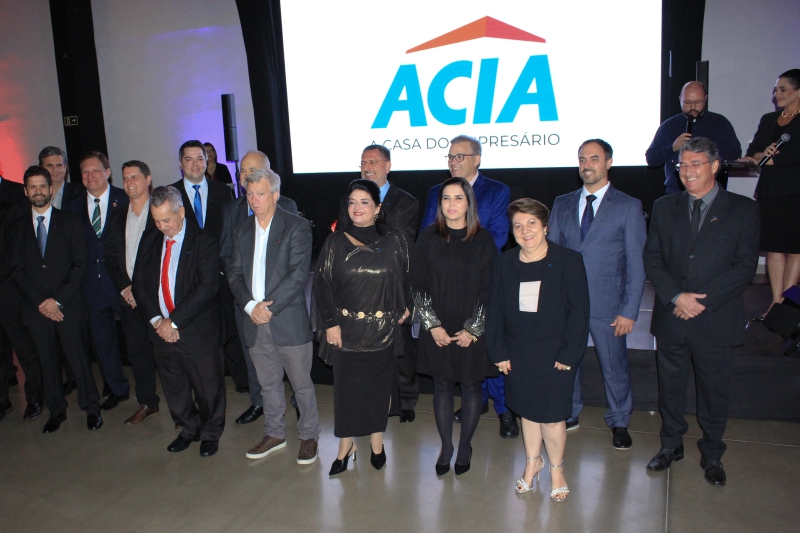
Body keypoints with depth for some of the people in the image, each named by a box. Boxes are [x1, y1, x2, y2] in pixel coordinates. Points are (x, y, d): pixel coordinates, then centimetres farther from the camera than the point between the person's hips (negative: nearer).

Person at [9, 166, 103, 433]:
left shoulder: (70, 221, 2)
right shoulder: (17, 227, 9)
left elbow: (80, 265, -3)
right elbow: (17, 270, 5)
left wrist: (58, 300, -10)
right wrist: (39, 302, -7)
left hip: (69, 306, -2)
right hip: (36, 309, 3)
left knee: (79, 358, 1)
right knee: (48, 361, 11)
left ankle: (92, 408, 17)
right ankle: (56, 410, 25)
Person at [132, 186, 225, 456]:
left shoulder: (203, 243, -10)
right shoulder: (149, 246, 8)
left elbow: (208, 287, -18)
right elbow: (139, 285, 7)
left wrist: (174, 321, -17)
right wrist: (156, 320, -9)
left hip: (197, 331, -5)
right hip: (161, 331, 5)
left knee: (208, 388, 8)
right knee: (174, 389, 17)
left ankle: (210, 433, 31)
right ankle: (189, 428, 39)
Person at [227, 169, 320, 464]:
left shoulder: (297, 227, -7)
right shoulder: (242, 231, 11)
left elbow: (298, 274, -14)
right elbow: (234, 273, 8)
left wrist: (269, 307, -17)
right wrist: (250, 306, -9)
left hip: (289, 321, -5)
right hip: (255, 322, 5)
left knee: (301, 384, 7)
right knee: (268, 384, 18)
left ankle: (309, 436, 24)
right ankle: (274, 434, 34)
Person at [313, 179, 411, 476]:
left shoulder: (394, 242, -2)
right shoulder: (335, 243, -2)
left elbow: (406, 279, 9)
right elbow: (322, 285, -2)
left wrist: (404, 307, 2)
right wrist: (330, 323, -7)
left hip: (381, 330, 0)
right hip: (345, 329, 0)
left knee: (378, 384, 11)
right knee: (346, 385, 7)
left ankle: (376, 440, 30)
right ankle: (346, 445, 23)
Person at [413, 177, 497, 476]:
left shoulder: (483, 240, -3)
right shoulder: (428, 239, 0)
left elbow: (488, 289, -4)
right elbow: (418, 285, 0)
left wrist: (473, 330, -10)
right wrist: (432, 325, -8)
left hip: (471, 331, -1)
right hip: (437, 331, 1)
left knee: (471, 385, 9)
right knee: (442, 386, 9)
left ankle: (465, 446, 25)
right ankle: (445, 447, 23)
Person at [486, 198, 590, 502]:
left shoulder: (569, 261, -9)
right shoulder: (505, 264, 2)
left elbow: (579, 312, -9)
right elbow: (495, 311, 5)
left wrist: (570, 354, -12)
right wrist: (498, 351, 0)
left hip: (555, 355, -3)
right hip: (518, 355, 4)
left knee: (551, 416, 1)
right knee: (527, 411, 15)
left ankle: (556, 468, 27)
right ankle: (533, 461, 39)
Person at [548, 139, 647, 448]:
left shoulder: (628, 207, -2)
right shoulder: (562, 205, 8)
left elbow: (636, 264, -3)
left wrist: (629, 311, -9)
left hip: (607, 305, -3)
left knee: (614, 367, 9)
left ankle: (619, 423, 31)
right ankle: (568, 415, 35)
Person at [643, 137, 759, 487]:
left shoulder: (743, 209, -1)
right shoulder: (664, 208, 7)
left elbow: (745, 265, -8)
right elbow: (652, 259, 2)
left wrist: (702, 301, -15)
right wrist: (676, 297, -13)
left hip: (716, 319, -2)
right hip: (671, 316, 2)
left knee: (713, 389, 11)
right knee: (670, 384, 14)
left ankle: (712, 454, 30)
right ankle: (671, 444, 33)